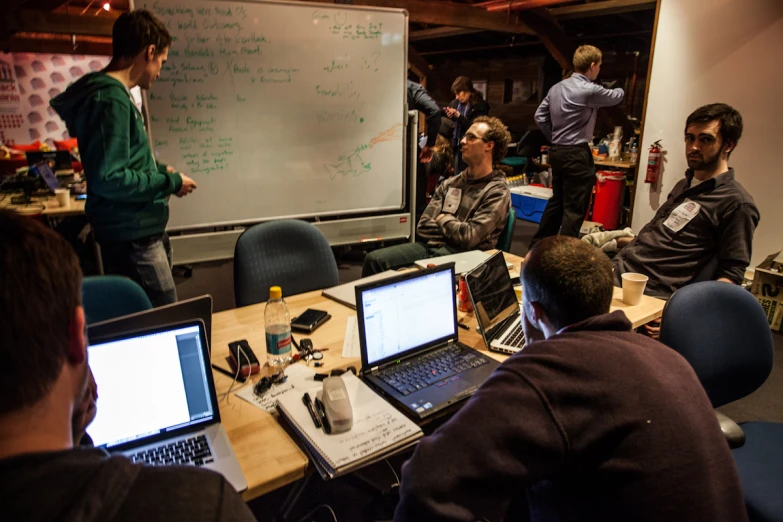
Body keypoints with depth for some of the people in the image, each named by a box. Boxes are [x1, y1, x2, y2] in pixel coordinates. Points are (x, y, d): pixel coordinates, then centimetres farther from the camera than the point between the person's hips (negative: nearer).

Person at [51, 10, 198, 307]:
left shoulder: (112, 94, 14)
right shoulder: (111, 101, -17)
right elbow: (108, 180, -23)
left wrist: (158, 171, 15)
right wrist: (170, 182, -13)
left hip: (140, 233, 10)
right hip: (132, 238, -10)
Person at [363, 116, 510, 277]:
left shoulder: (497, 192, -4)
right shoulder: (449, 184, 15)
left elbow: (469, 237, -15)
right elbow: (423, 226, 8)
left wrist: (443, 219, 1)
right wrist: (455, 229, -6)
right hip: (430, 246, 6)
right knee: (374, 259, -15)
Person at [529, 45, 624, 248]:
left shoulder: (556, 88, 8)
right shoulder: (589, 90, -12)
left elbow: (540, 116, 10)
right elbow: (615, 96, 7)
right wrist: (621, 90, 30)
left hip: (557, 151, 8)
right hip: (576, 154, -8)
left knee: (557, 200, 18)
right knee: (574, 208, -2)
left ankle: (538, 244, 26)